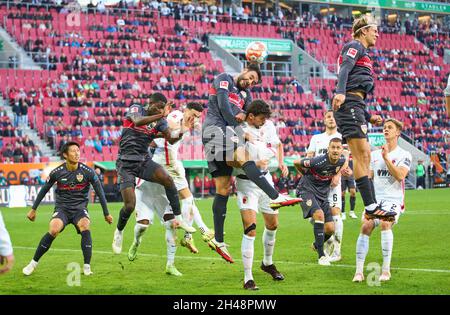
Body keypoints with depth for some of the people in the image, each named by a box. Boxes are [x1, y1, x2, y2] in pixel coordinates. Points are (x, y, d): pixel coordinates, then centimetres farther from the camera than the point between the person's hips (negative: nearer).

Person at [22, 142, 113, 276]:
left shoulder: (87, 171, -8)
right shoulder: (57, 172, -6)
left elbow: (99, 191, 3)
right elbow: (44, 190, 9)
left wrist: (106, 213, 7)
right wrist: (33, 209, 15)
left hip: (80, 208, 0)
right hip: (62, 208, 0)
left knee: (85, 227, -30)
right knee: (53, 231, -27)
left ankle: (87, 267, -23)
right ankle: (33, 263, -11)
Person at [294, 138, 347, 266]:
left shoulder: (342, 160, -8)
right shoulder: (319, 161, -26)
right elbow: (296, 162, -11)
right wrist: (307, 175, 7)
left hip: (323, 193, 6)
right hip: (307, 190, -6)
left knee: (330, 229, -1)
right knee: (319, 215, -31)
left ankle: (317, 245, 34)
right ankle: (321, 255, -24)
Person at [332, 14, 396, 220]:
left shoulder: (362, 53, 29)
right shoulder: (355, 46, 1)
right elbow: (344, 68, -19)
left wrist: (369, 117, 25)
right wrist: (341, 92, -35)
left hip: (355, 105, 10)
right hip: (349, 103, -10)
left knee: (365, 155, 7)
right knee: (361, 155, -15)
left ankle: (371, 205, 6)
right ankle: (371, 206, -19)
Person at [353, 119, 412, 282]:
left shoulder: (404, 155, 1)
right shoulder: (375, 154, 17)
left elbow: (400, 176, -15)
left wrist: (386, 158, -18)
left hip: (393, 200, -4)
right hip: (375, 198, 4)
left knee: (385, 223, -30)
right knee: (365, 226, -19)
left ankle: (386, 270, -22)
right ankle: (359, 271, -16)